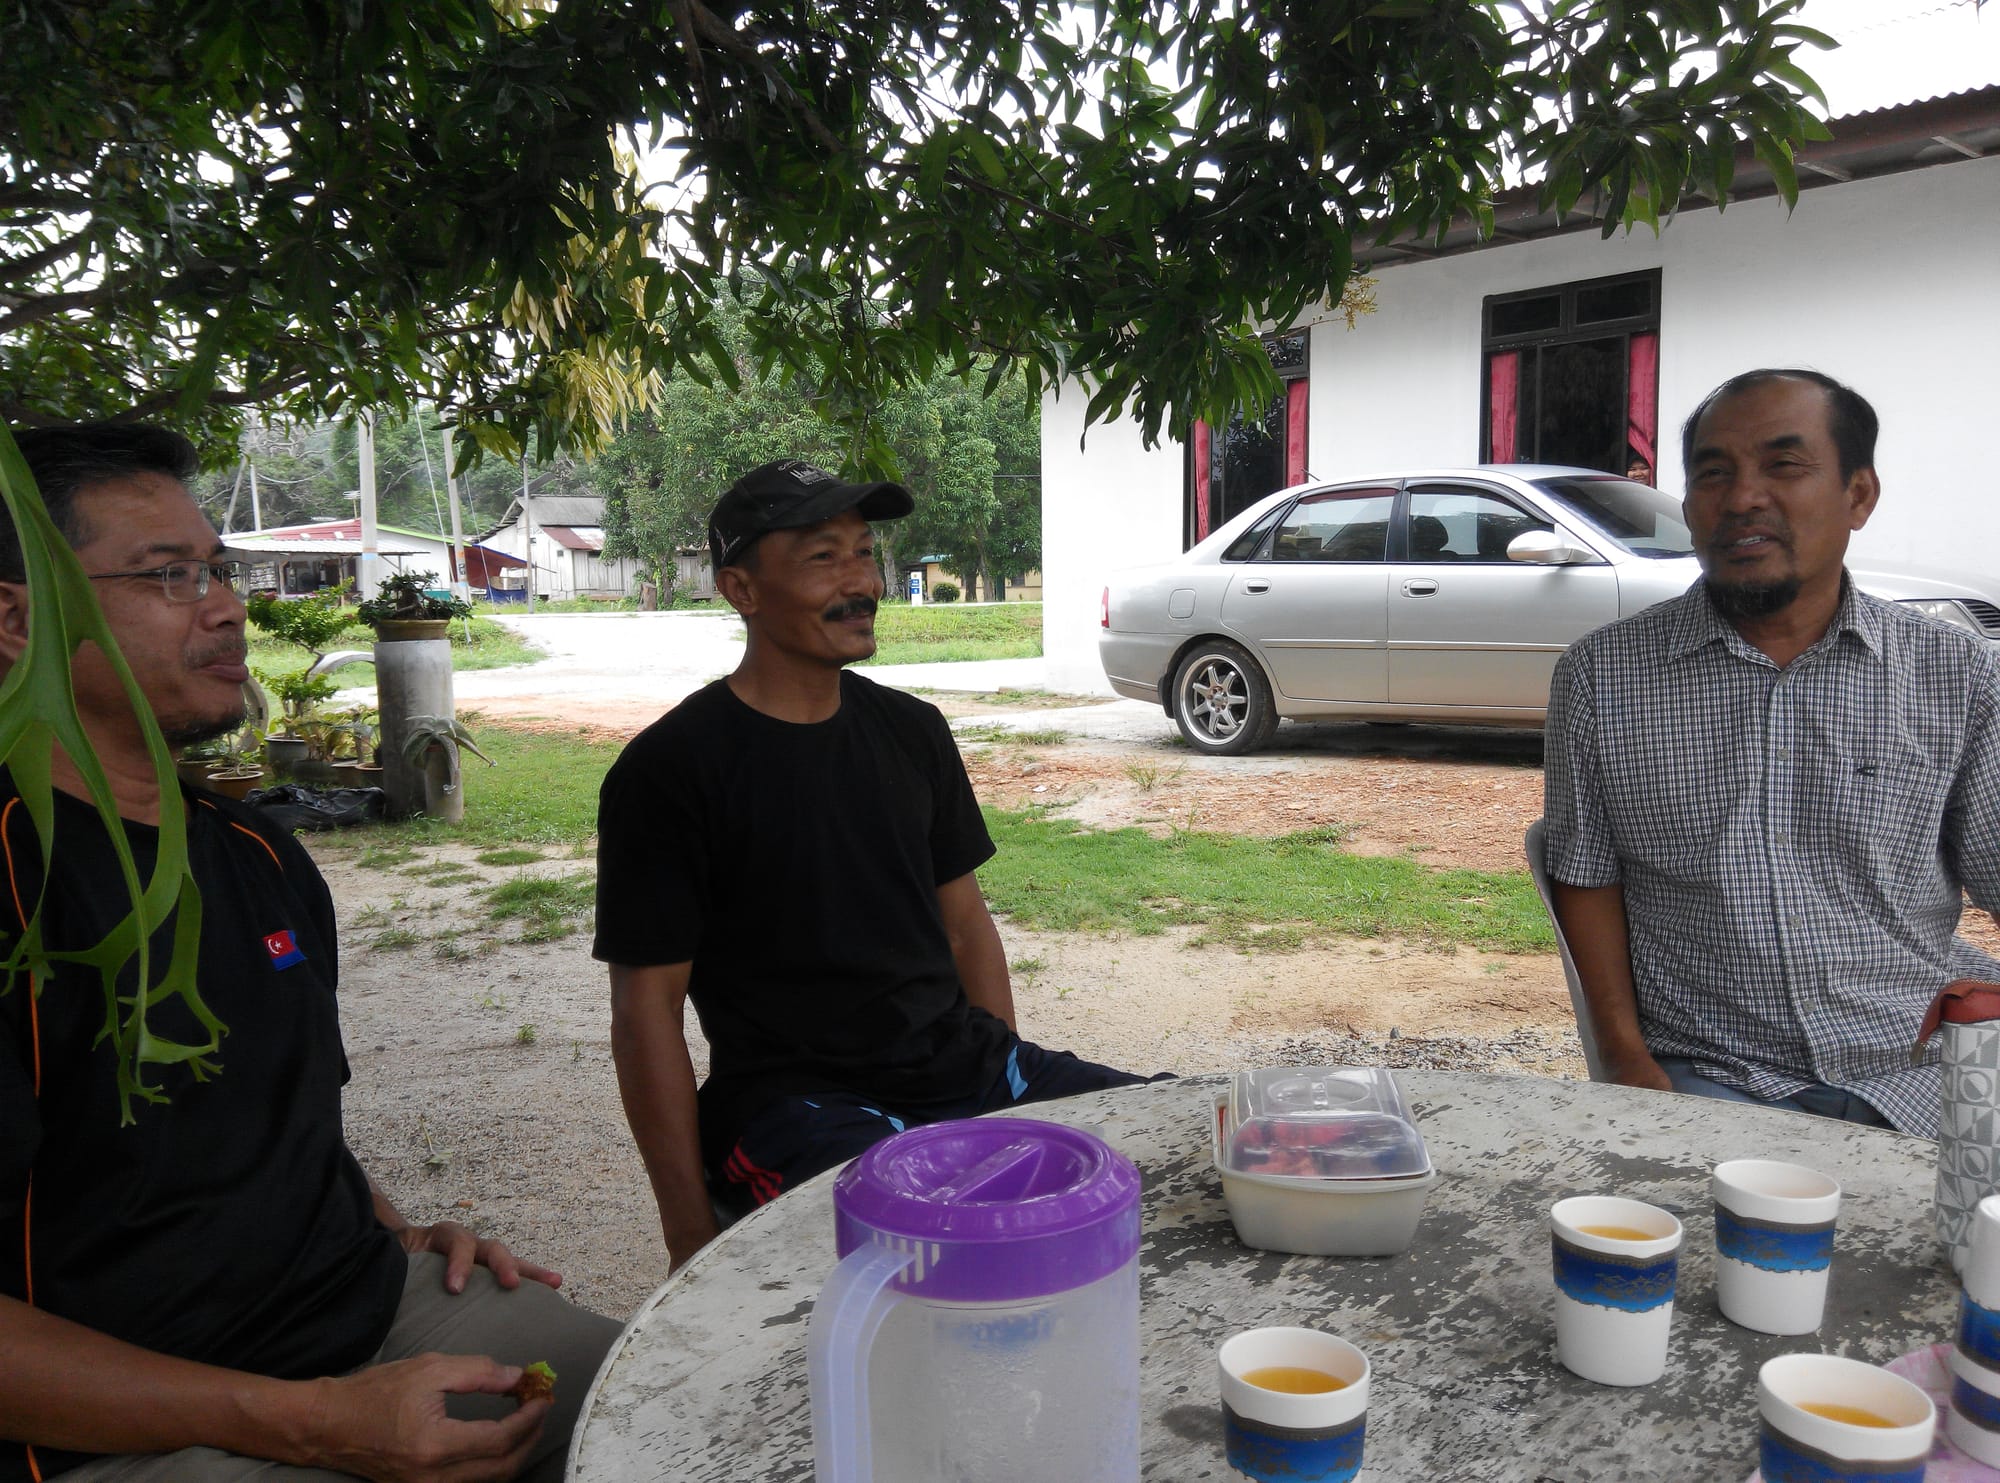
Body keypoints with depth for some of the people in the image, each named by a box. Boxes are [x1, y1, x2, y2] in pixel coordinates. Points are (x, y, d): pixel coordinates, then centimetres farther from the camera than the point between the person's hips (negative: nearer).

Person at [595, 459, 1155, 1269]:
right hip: (795, 1101, -6)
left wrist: (1016, 1092, 9)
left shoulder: (911, 730, 11)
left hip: (965, 1069, 6)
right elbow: (646, 1012, -7)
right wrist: (693, 1244, -9)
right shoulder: (668, 769, -7)